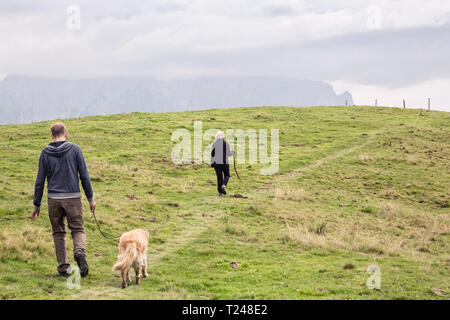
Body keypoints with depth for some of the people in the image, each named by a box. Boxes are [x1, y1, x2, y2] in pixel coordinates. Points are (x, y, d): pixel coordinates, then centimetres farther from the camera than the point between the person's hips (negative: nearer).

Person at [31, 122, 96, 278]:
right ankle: (79, 252, -23)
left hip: (54, 199, 1)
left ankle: (63, 267, 11)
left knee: (58, 233, 12)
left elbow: (40, 180, 3)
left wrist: (37, 205, 9)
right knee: (78, 229, 6)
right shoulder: (74, 149, -1)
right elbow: (84, 175, -2)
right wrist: (90, 198, 5)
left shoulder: (45, 153, 3)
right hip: (73, 197, -1)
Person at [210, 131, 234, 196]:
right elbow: (228, 153, -4)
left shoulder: (214, 143, 0)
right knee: (227, 175, 14)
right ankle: (224, 185, -14)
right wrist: (232, 152, 18)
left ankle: (220, 191, 4)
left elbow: (213, 153, -1)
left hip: (216, 163, 2)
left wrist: (212, 162, 5)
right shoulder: (226, 144, -6)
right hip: (225, 162, -2)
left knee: (219, 177, 9)